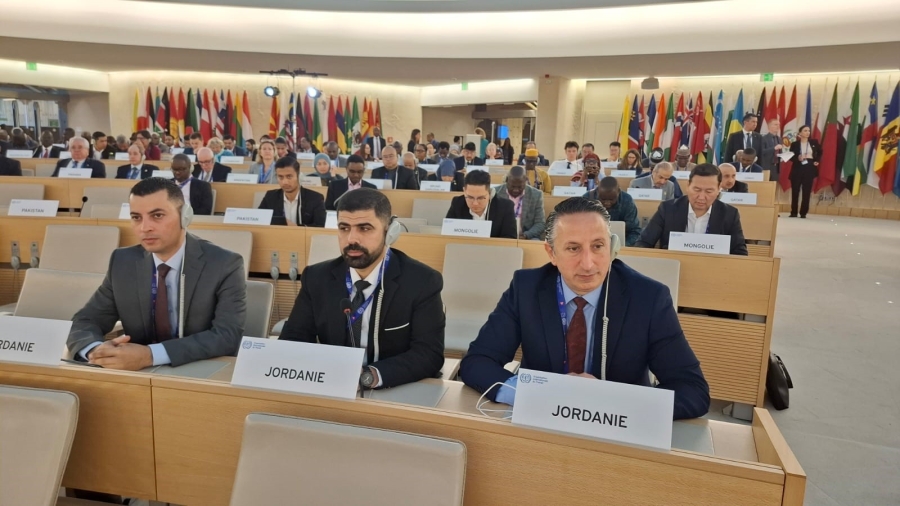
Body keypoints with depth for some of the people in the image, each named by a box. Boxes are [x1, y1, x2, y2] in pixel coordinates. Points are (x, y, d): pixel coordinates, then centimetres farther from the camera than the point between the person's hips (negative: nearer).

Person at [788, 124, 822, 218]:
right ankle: (793, 212, 9)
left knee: (806, 191, 1)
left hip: (810, 168, 1)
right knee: (795, 191, 1)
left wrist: (817, 161, 9)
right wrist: (798, 158, -20)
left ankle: (803, 213, 6)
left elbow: (820, 152, 22)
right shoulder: (795, 144, -1)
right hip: (798, 169, -1)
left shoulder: (814, 142, 6)